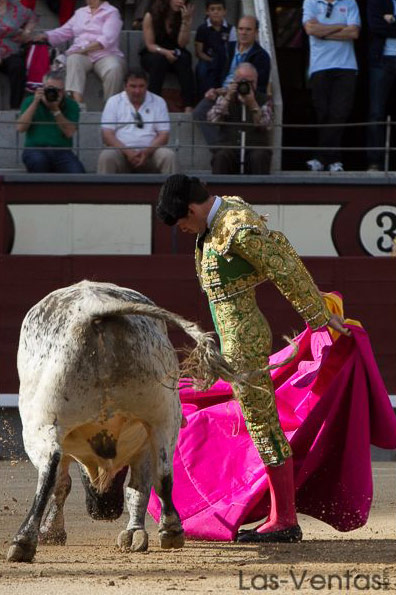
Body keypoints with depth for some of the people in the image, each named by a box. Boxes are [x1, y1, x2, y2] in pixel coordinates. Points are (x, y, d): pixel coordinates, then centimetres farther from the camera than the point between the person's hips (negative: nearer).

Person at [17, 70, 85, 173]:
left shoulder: (71, 105, 11)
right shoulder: (30, 101, 12)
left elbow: (69, 133, -3)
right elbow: (20, 128, -3)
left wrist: (55, 110, -11)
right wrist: (35, 103, -7)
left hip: (61, 151, 1)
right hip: (35, 149, -1)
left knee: (77, 172, -31)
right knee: (39, 161, -38)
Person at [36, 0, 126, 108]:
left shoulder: (111, 13, 7)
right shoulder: (80, 12, 25)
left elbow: (107, 39, -8)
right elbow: (64, 32, 21)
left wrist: (85, 49, -17)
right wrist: (45, 36, 3)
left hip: (105, 55, -3)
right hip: (80, 54, 3)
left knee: (114, 69, -37)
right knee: (73, 61, -34)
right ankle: (77, 102, -53)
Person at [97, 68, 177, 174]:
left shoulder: (158, 102, 10)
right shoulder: (113, 102, 8)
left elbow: (164, 136, 4)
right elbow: (107, 135, -1)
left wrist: (147, 152, -16)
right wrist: (128, 152, -18)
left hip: (149, 153, 1)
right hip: (122, 152, -1)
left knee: (168, 155, -29)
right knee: (106, 156, -33)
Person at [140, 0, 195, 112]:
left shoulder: (184, 15, -2)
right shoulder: (151, 16, -9)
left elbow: (182, 44, -11)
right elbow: (150, 45, -10)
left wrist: (186, 21, -21)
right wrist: (165, 52, -30)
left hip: (174, 55, 2)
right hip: (152, 55, -2)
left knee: (184, 59, -32)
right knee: (159, 60, -37)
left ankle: (189, 106, -41)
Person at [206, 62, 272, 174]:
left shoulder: (262, 100, 13)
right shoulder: (225, 98, 16)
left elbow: (264, 125, -4)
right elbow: (212, 120, -1)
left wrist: (253, 104, -17)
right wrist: (227, 99, -7)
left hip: (255, 146, 0)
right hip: (229, 146, 0)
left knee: (260, 157, -35)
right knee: (221, 156, -33)